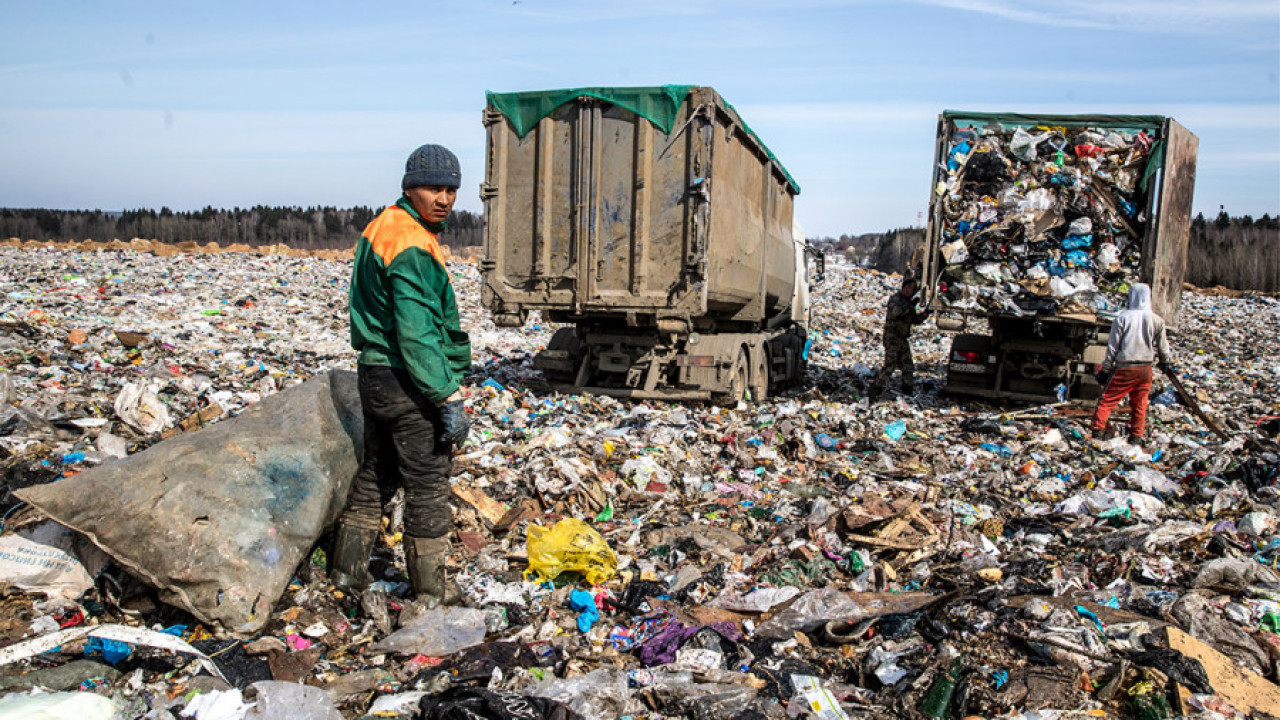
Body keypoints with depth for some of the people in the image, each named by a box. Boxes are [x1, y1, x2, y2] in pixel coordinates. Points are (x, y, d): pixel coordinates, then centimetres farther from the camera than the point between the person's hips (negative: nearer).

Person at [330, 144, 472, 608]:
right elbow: (417, 335, -25)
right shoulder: (412, 247, -20)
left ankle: (348, 569, 32)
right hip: (408, 381, -10)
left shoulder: (382, 228, 12)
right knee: (427, 486, 1)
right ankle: (429, 594, 11)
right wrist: (449, 399, -23)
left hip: (374, 373, 10)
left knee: (375, 475, 21)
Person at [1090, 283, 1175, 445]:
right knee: (1139, 405, 15)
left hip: (1124, 368, -3)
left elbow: (1112, 346, -7)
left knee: (1107, 400, 5)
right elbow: (1162, 346, 11)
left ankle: (1097, 430, 0)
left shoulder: (1122, 318, -10)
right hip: (1146, 369, 3)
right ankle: (1136, 436, 21)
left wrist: (1106, 369, 0)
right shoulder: (1157, 320, 0)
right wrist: (1166, 364, 29)